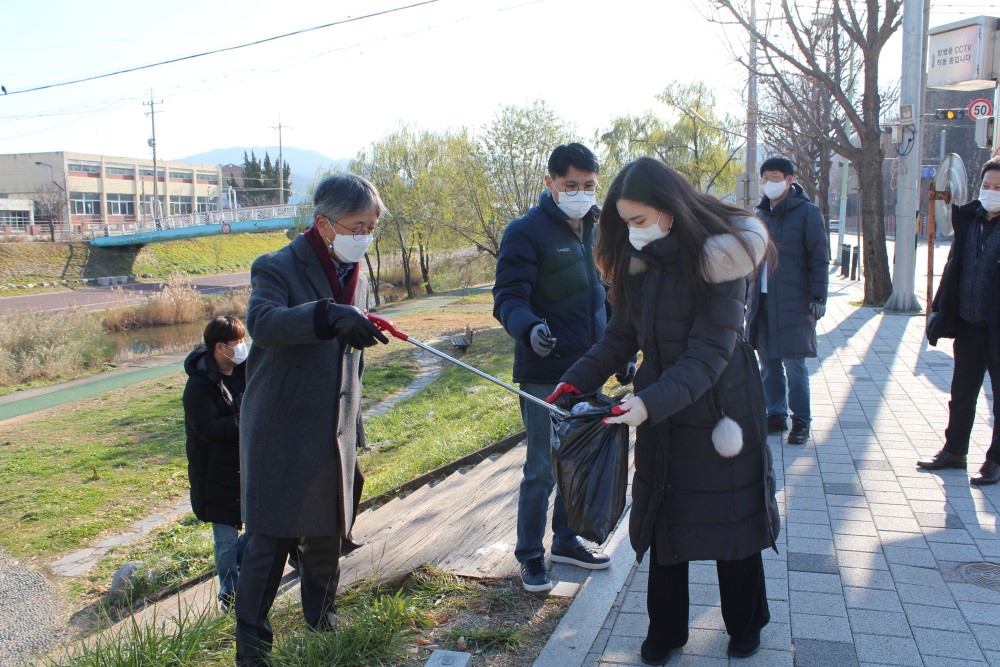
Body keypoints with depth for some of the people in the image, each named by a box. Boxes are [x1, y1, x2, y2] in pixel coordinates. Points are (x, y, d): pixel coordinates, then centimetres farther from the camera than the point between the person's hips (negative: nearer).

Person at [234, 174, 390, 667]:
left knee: (328, 535, 16)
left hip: (334, 440, 6)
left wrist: (355, 433, 21)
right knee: (270, 541, -2)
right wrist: (329, 315, -48)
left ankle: (321, 618, 37)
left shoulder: (355, 279, 12)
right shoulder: (278, 269, -9)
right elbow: (262, 321, -32)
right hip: (280, 437, -6)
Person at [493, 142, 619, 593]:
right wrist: (530, 329, -37)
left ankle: (566, 541, 34)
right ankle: (529, 556, 18)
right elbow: (507, 298, -17)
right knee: (542, 470, 0)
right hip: (545, 374, -7)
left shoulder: (595, 230, 11)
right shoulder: (526, 232, -11)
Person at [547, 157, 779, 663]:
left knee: (732, 516, 11)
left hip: (719, 408, -5)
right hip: (659, 410, 5)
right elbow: (622, 333, 3)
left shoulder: (717, 258, -21)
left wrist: (650, 403, -36)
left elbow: (708, 355, -25)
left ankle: (745, 626, 34)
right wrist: (578, 379, -11)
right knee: (663, 519, 11)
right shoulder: (640, 260, -3)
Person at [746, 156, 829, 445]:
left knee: (795, 364, -3)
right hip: (762, 301, 6)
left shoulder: (807, 212, -3)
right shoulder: (760, 214, 13)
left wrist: (818, 297, -12)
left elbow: (819, 258, -5)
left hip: (794, 302, -6)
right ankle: (776, 415, 21)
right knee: (768, 364, 10)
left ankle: (801, 421, 8)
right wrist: (748, 296, 15)